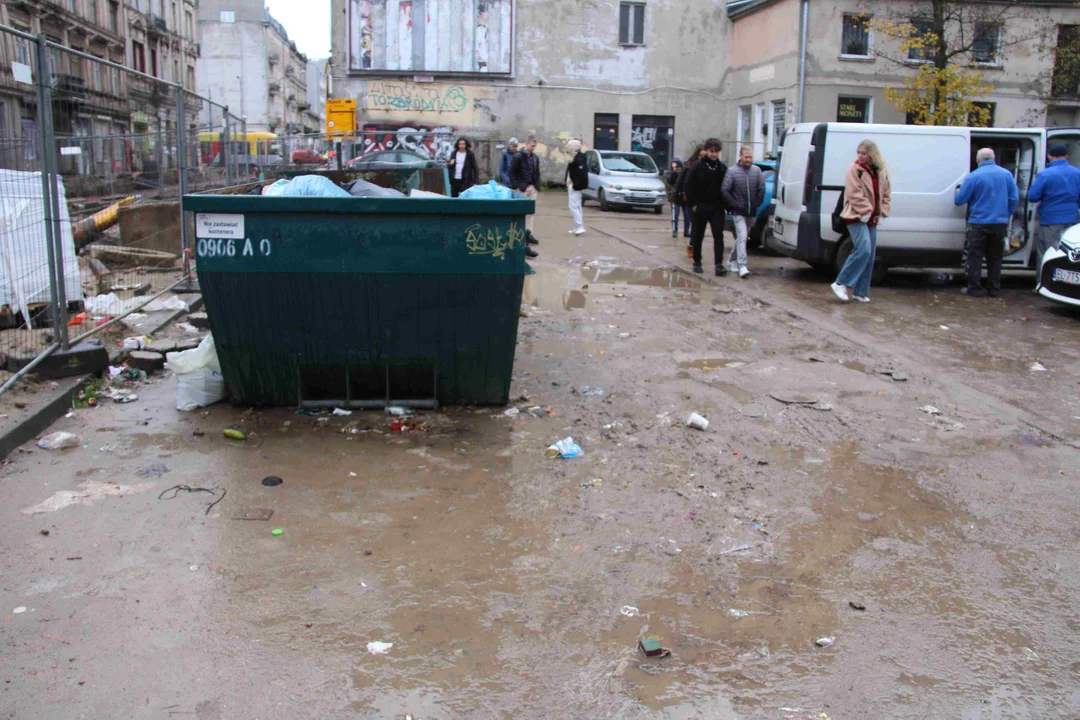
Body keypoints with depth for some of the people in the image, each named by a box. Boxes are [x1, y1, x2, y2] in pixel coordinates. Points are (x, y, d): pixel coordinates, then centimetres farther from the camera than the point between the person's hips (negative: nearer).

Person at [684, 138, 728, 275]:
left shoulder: (722, 168, 5)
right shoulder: (698, 166, -4)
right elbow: (689, 185, -5)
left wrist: (724, 204, 1)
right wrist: (693, 203, -9)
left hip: (717, 207, 2)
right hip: (700, 206, -2)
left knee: (718, 235, -8)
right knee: (698, 236, 8)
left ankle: (719, 264, -11)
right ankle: (697, 263, 20)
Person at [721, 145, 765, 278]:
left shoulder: (757, 171, 3)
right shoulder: (732, 171, -6)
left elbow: (761, 189, 6)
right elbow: (724, 190, -9)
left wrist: (756, 204, 0)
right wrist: (735, 205, -11)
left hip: (751, 212, 4)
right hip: (738, 212, -4)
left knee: (741, 237, 16)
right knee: (742, 236, -16)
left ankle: (732, 260, 35)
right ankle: (742, 266, -20)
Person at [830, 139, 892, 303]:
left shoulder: (882, 172, 10)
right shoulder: (855, 170, -8)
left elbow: (886, 194, 15)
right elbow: (854, 195, -14)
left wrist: (882, 212, 4)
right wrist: (866, 210, -18)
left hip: (871, 219, 7)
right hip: (856, 217, -7)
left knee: (870, 256, 6)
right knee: (863, 250, -21)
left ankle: (861, 292, 13)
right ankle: (841, 283, -13)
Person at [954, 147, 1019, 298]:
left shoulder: (973, 176, -11)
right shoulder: (1006, 174, 2)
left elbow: (959, 200, -8)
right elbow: (1014, 198, 1)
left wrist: (958, 192, 15)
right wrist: (1007, 215, 13)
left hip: (979, 223, -4)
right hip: (1000, 223, 4)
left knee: (975, 256, 5)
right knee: (995, 257, 14)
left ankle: (974, 288, 5)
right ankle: (994, 288, 18)